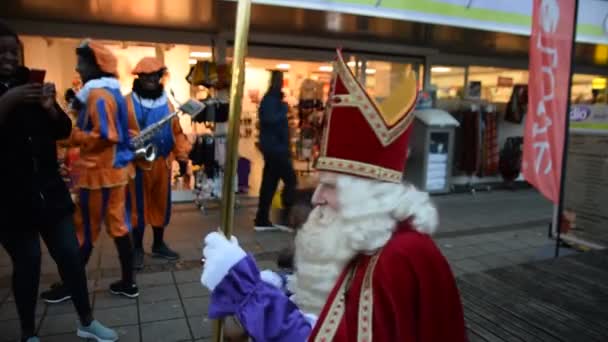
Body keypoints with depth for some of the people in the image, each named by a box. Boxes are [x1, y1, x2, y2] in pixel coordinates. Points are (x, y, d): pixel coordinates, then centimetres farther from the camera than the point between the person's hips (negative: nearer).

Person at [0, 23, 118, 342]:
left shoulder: (31, 85, 9)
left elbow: (63, 130, 5)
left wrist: (50, 107, -14)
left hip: (49, 189, 4)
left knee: (70, 254, 5)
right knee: (27, 260, 2)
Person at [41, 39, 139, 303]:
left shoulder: (97, 94, -16)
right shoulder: (112, 92, 13)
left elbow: (103, 135, -22)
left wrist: (72, 135, -10)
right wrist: (81, 112, 10)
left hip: (99, 171, -9)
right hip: (115, 168, 9)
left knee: (85, 231, 4)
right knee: (118, 226, 11)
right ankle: (128, 282, 18)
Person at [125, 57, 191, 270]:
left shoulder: (166, 103, 11)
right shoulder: (128, 102, -4)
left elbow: (177, 132, 9)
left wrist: (183, 154, -1)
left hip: (163, 163, 5)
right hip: (138, 163, -4)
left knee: (161, 204, 13)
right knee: (138, 205, 4)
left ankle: (158, 245, 30)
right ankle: (137, 248, 20)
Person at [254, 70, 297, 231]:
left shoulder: (273, 99, 18)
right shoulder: (270, 100, -13)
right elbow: (270, 119, -27)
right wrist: (284, 110, -17)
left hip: (273, 147, 10)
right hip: (275, 147, -10)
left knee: (269, 184, 9)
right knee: (290, 180, -6)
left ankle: (262, 220, 13)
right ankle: (285, 217, -3)